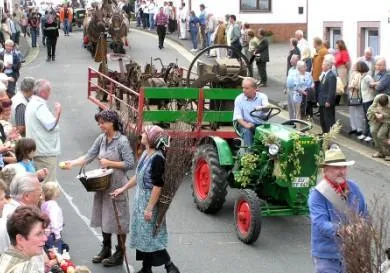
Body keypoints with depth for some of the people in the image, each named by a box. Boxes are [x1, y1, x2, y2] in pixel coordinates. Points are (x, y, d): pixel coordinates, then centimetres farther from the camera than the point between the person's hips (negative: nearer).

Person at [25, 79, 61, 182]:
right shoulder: (40, 106, -18)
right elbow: (50, 125, -24)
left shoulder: (31, 103, 16)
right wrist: (58, 112, -13)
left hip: (37, 149, 11)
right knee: (49, 182, -7)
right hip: (46, 151, -11)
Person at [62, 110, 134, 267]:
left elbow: (130, 164, -16)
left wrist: (110, 163, -17)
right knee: (104, 217, 15)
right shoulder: (101, 139, 4)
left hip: (117, 185, -7)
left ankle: (119, 254, 13)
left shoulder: (122, 141, -15)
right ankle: (106, 249, 30)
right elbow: (89, 156, -1)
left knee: (118, 218, 1)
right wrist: (72, 163, -13)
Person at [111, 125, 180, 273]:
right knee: (142, 234, 15)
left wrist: (149, 208, -22)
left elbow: (158, 185, -23)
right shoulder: (145, 154, 5)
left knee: (152, 236, -3)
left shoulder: (157, 158, -22)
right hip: (140, 199, 9)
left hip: (150, 200, -9)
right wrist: (123, 189, 23)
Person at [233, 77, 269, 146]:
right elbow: (237, 117, -5)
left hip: (261, 124, 0)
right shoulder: (239, 99, 3)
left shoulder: (262, 96, 1)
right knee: (247, 131, -32)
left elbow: (267, 107, -21)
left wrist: (262, 108, -47)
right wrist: (246, 124, -25)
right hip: (246, 124, 0)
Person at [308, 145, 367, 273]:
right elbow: (320, 223, -25)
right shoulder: (317, 194, -15)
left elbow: (364, 213, 15)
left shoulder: (353, 188, 5)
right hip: (327, 255, -6)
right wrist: (338, 230, -40)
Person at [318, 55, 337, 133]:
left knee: (329, 121, -3)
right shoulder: (324, 75, 10)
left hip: (328, 103, -10)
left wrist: (328, 102, -21)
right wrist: (319, 100, 13)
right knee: (322, 120, 18)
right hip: (322, 102, 10)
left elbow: (332, 91, -21)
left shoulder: (331, 76, -18)